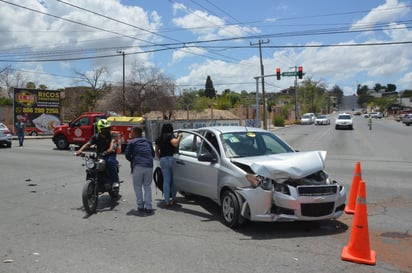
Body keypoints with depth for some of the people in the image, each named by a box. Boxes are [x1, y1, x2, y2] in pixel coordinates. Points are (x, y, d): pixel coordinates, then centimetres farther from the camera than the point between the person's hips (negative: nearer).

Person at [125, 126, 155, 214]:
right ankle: (148, 206, 5)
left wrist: (132, 161, 21)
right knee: (147, 186, 13)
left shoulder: (131, 142, 6)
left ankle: (140, 206, 9)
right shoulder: (148, 142, 21)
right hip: (149, 166, 4)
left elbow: (127, 154, 3)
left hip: (138, 166, -4)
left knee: (137, 186, 11)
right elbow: (153, 154, 21)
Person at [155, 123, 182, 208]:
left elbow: (156, 150, 23)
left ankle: (167, 201, 4)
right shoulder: (170, 136, -5)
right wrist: (179, 137, -7)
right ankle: (173, 199, 14)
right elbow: (175, 143, -23)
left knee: (166, 180, 6)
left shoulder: (159, 138, 17)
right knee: (174, 180, 8)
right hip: (170, 158, -5)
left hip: (162, 160, 5)